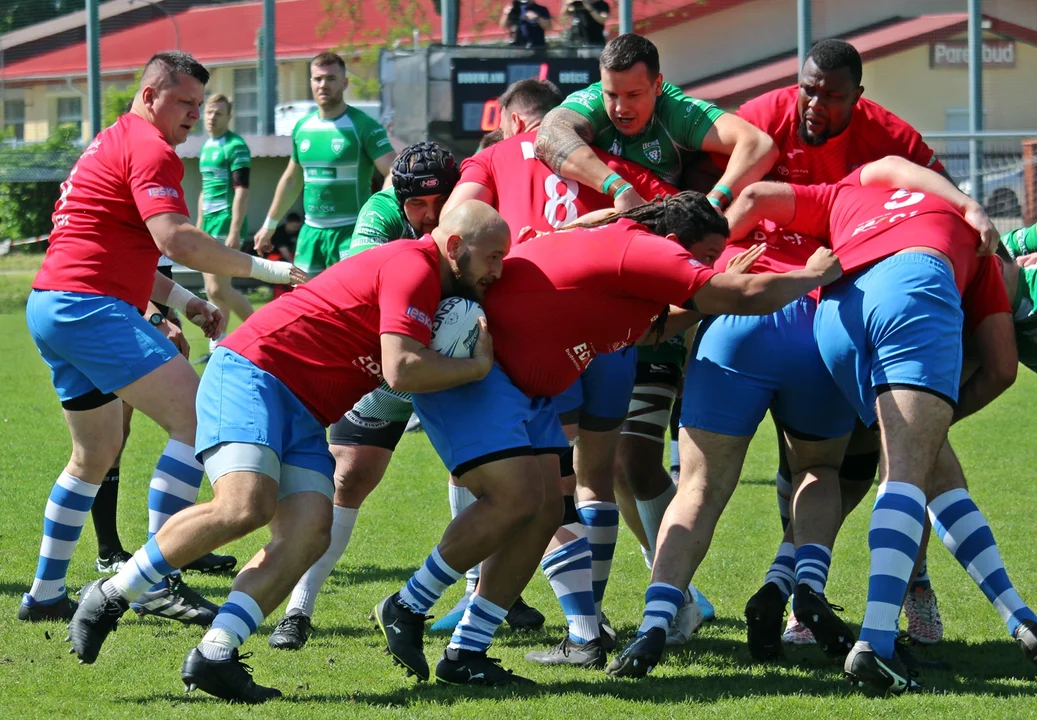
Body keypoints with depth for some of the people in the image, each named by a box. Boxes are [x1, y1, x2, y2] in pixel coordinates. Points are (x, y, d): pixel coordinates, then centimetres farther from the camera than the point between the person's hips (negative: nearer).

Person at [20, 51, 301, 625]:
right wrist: (266, 270, -20)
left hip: (51, 307, 11)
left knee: (97, 453, 22)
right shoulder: (149, 148, -9)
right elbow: (177, 240, -23)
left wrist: (182, 302, 19)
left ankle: (45, 594, 26)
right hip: (90, 305, -11)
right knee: (196, 419, -17)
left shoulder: (112, 143, 24)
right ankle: (157, 581, -24)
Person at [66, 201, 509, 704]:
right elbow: (401, 370, -23)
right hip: (250, 374, -10)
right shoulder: (413, 267, -13)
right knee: (244, 507, -28)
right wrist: (478, 365, -9)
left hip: (303, 417, 10)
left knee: (309, 534, -13)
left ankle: (213, 657, -19)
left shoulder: (433, 286, 18)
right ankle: (111, 597, -12)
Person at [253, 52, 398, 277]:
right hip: (311, 232, 7)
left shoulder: (363, 126, -9)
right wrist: (269, 225, 27)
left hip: (350, 232, -7)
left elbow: (395, 173, -18)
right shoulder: (302, 127, 10)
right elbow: (291, 180, 23)